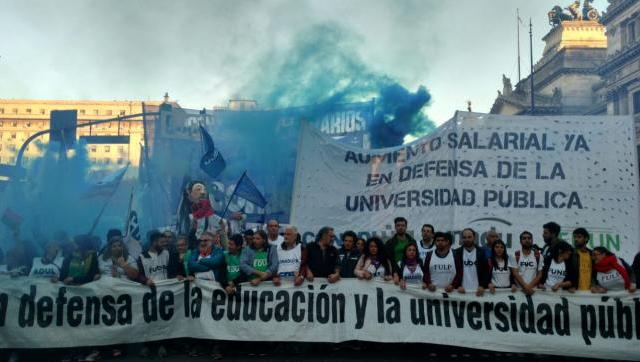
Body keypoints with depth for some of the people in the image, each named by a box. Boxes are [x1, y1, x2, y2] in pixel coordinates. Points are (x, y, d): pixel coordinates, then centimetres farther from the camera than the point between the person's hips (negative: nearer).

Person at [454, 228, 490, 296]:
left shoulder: (481, 253, 5)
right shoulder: (457, 253, 4)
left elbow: (486, 271, 2)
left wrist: (482, 286, -11)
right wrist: (458, 286, -11)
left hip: (477, 291, 0)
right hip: (462, 290, 0)